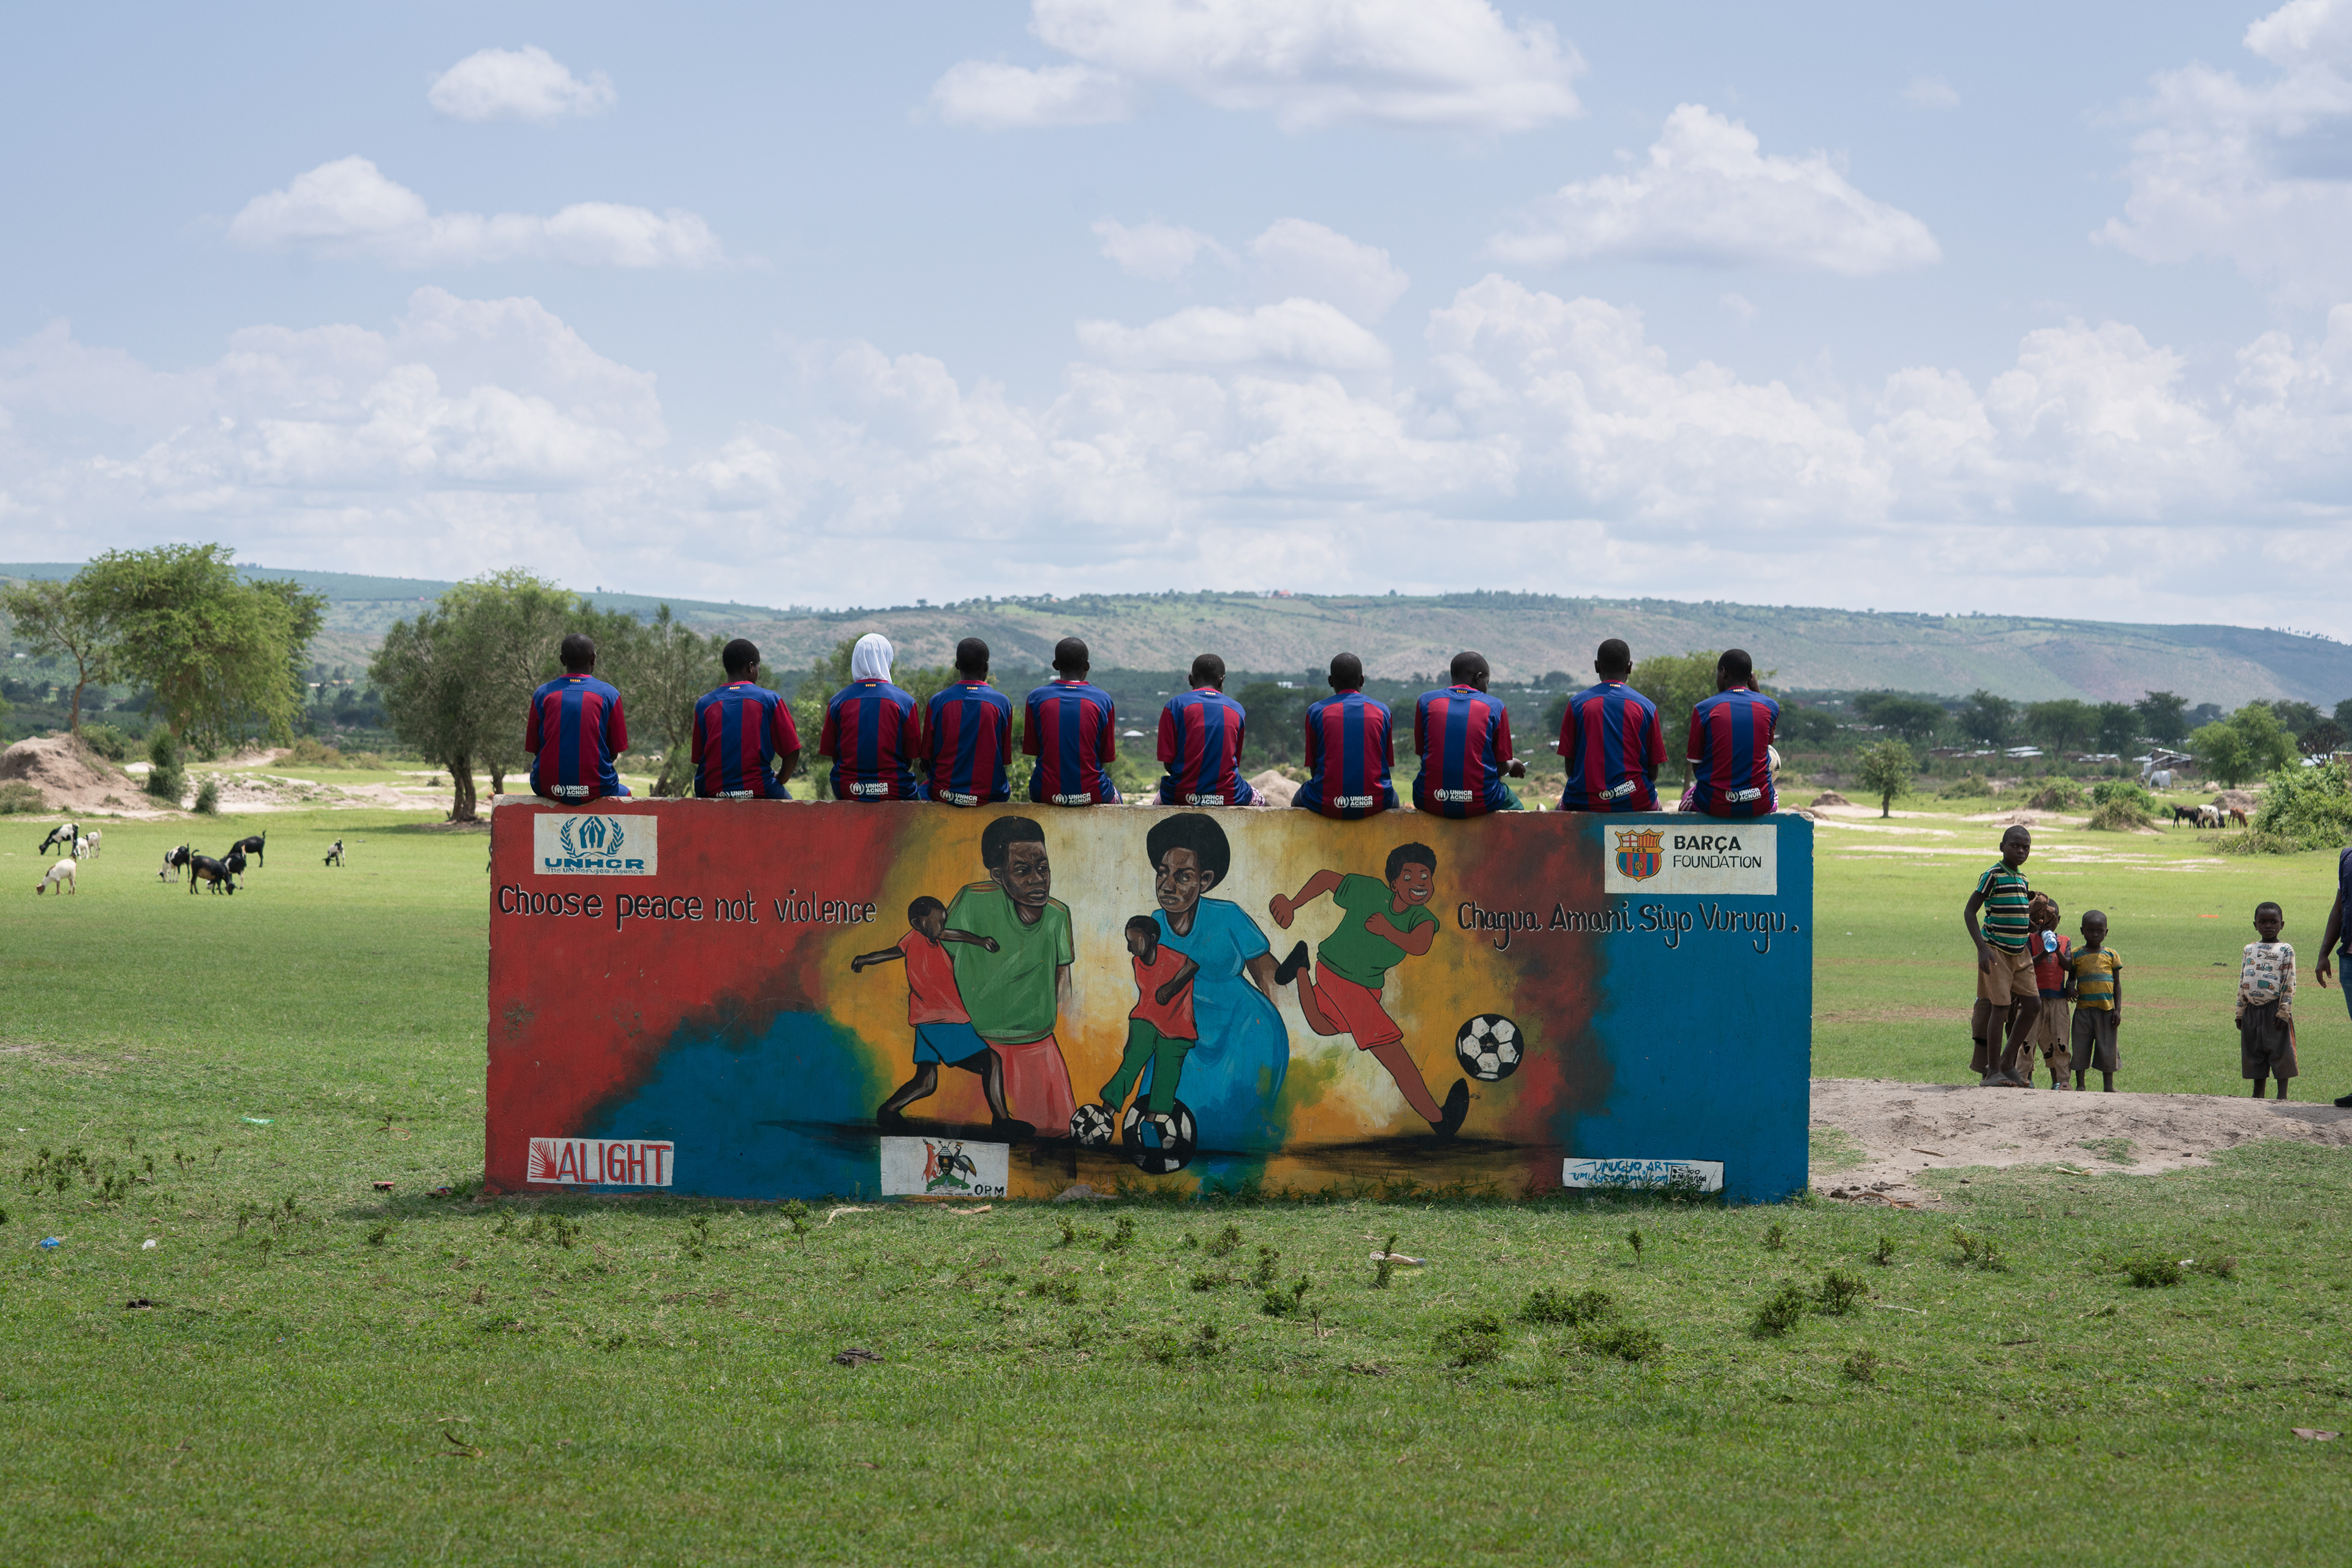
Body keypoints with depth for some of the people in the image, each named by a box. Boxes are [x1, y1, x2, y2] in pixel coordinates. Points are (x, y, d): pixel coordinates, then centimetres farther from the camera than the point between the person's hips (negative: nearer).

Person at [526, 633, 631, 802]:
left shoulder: (542, 694, 1)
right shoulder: (609, 694, -3)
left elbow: (534, 748, 5)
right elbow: (615, 751, 1)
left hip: (549, 789, 2)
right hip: (594, 788, -1)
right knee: (624, 793, 33)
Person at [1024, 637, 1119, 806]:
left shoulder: (1037, 698, -4)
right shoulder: (1103, 700, -6)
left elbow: (1030, 750, 2)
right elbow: (1107, 757, -1)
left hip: (1047, 794, 0)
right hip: (1092, 796, 0)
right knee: (1114, 796, 35)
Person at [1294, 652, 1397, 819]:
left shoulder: (1316, 711, 3)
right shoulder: (1382, 710, 6)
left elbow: (1313, 767, 6)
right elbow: (1388, 764, 11)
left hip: (1327, 805, -1)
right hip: (1375, 805, 1)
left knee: (1299, 799, 34)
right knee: (1393, 798, 37)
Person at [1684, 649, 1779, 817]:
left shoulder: (1704, 709, -7)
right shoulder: (1771, 707, -1)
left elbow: (1696, 766, -3)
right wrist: (1756, 690, 21)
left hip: (1714, 804, -2)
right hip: (1759, 805, 2)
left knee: (1688, 798, 33)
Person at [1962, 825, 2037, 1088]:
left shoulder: (2022, 877, 14)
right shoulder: (1993, 876, -10)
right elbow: (1969, 912, -12)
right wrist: (1982, 948, -20)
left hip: (2020, 953, 8)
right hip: (1996, 951, -8)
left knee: (2032, 1005, 2)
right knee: (2001, 1007, -9)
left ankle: (2007, 1063, 13)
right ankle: (1993, 1072, -3)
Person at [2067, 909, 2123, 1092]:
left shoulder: (2111, 955, 7)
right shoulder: (2076, 955, 6)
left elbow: (2117, 984, 9)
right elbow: (2071, 975, 14)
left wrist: (2118, 1010, 1)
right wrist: (2070, 986, -11)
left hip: (2106, 1008, 0)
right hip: (2083, 1008, 0)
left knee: (2107, 1048, 4)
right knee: (2080, 1047, 1)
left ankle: (2109, 1086, 13)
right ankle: (2080, 1085, 9)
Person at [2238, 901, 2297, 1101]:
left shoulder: (2285, 950, -1)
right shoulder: (2250, 950, 12)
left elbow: (2289, 983, -6)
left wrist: (2283, 1012, -13)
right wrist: (2240, 1013, 11)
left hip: (2275, 1009, -5)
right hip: (2252, 1009, 5)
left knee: (2280, 1053, -2)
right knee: (2254, 1053, 9)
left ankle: (2282, 1095, 5)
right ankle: (2258, 1094, 18)